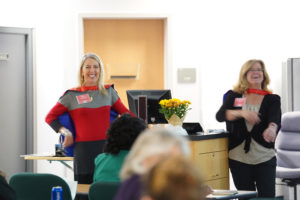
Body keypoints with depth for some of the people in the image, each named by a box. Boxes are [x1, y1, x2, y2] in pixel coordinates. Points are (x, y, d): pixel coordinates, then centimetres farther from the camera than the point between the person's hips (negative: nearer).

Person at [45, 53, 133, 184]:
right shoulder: (72, 95, 6)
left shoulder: (108, 92, 13)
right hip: (84, 149, -2)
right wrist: (65, 132, -2)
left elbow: (125, 114, 19)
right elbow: (50, 117, 11)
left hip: (107, 147, 2)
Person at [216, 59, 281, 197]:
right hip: (238, 158, 1)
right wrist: (242, 113, -25)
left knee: (267, 196, -7)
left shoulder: (272, 99, 6)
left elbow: (275, 118, -13)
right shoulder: (233, 96, 8)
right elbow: (220, 115, -7)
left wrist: (272, 128, -38)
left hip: (265, 158, -1)